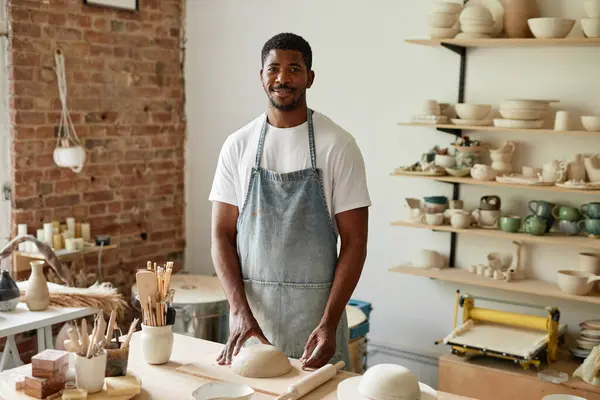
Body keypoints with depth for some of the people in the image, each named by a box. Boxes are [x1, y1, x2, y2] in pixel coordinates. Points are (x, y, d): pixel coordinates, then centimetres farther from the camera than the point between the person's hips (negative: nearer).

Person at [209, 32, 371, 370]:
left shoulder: (338, 145, -6)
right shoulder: (238, 146, 2)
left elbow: (354, 241, -6)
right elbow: (222, 235, 1)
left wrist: (329, 323, -14)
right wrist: (240, 310, -12)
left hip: (315, 310, -2)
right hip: (250, 308, 2)